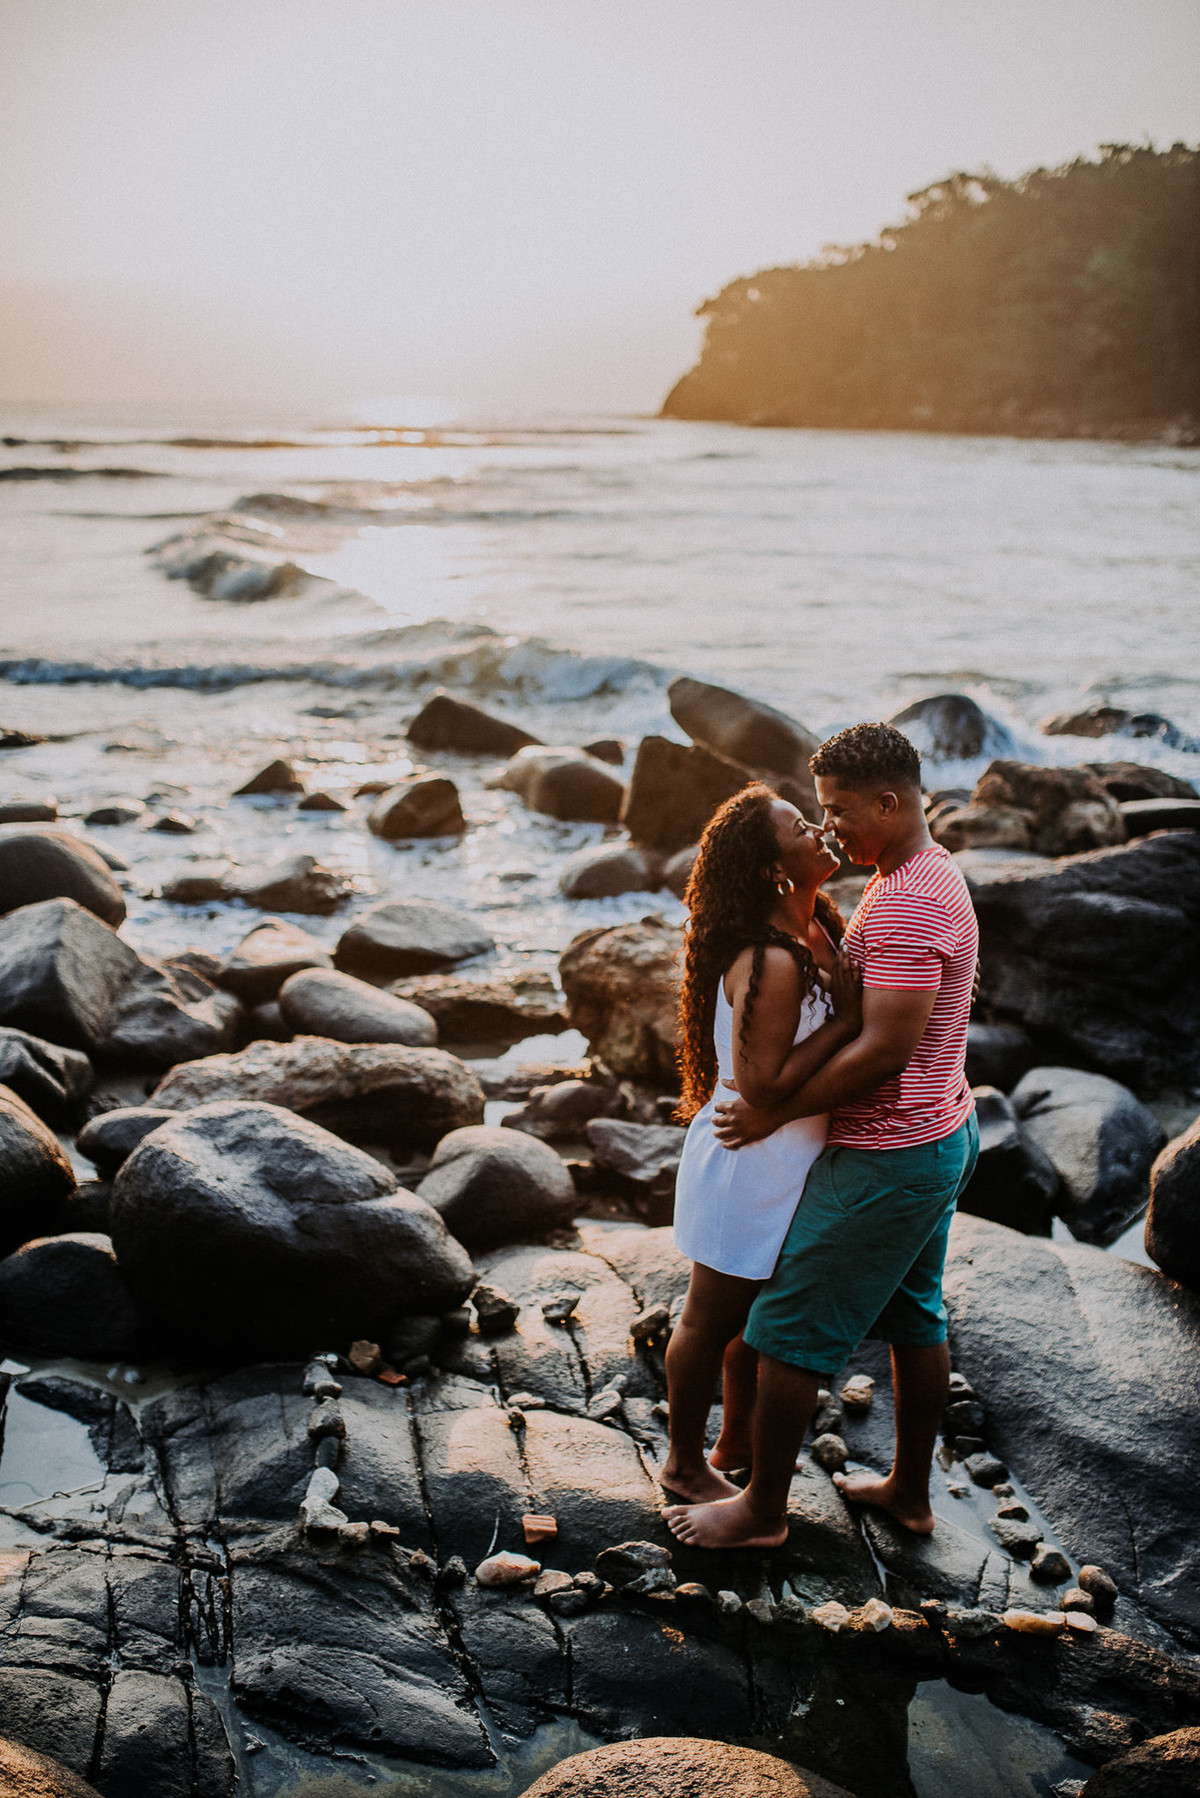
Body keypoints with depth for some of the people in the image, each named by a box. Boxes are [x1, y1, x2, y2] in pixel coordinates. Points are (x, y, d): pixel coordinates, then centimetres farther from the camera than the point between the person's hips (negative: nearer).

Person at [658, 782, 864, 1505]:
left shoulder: (817, 926, -1)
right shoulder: (770, 963, -30)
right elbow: (761, 1083, -31)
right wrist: (847, 1019, -28)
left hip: (785, 1161, 9)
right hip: (751, 1168, -9)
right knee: (713, 1320, 12)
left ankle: (737, 1442, 45)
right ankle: (685, 1463, 32)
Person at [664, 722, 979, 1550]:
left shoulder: (909, 904, -25)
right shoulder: (932, 874, 8)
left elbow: (886, 1049, -29)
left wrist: (776, 1110, -20)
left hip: (889, 1156, -10)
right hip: (942, 1135, 10)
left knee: (789, 1328, 2)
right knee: (915, 1317, 20)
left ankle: (764, 1509, 16)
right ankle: (911, 1491, 35)